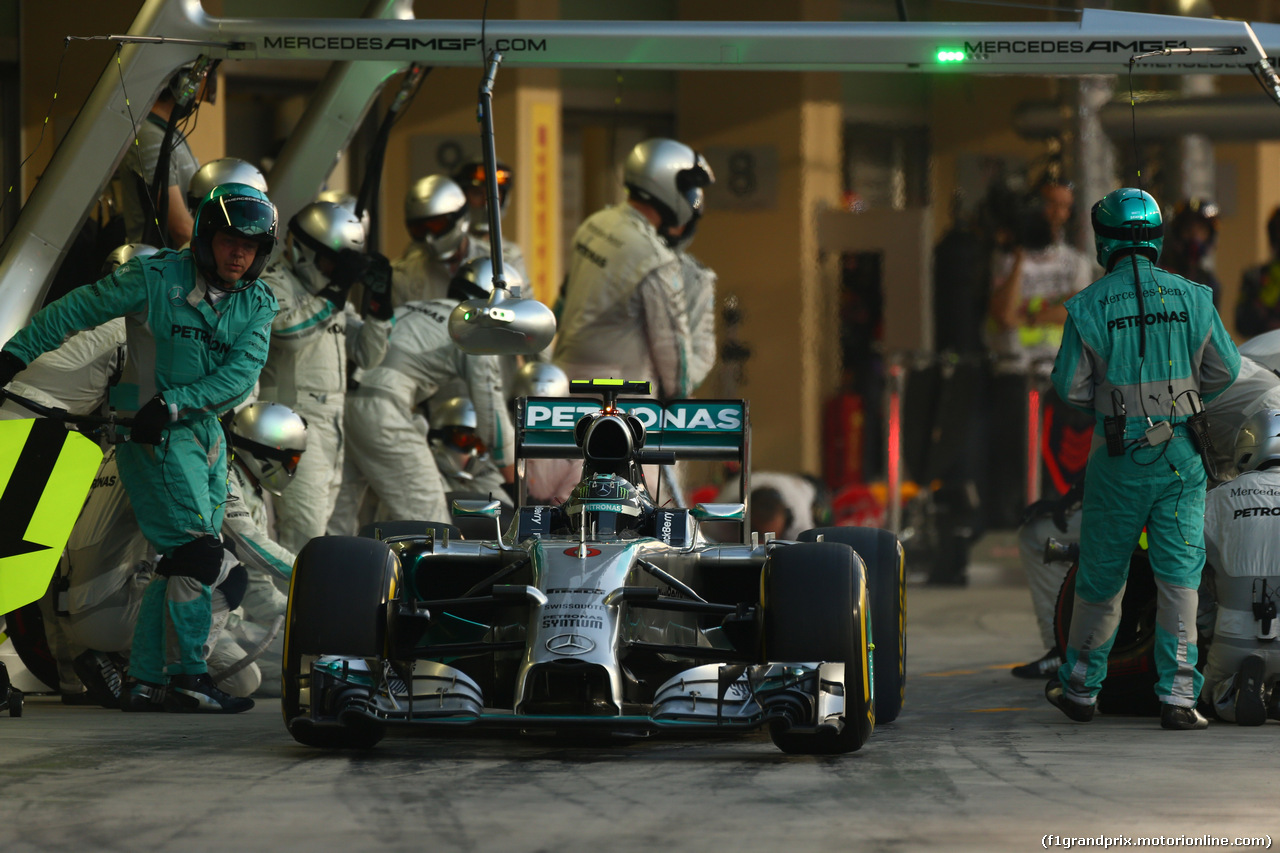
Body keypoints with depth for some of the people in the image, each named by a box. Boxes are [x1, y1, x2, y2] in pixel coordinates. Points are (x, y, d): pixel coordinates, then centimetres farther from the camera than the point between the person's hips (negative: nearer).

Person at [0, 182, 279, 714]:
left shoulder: (258, 305, 2)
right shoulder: (156, 279, -10)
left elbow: (241, 374, -10)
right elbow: (76, 310, -4)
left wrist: (173, 404, -24)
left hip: (205, 431, 6)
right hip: (152, 433, -6)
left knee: (180, 560, 7)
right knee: (198, 550, -16)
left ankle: (146, 680, 12)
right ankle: (188, 677, -14)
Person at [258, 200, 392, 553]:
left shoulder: (332, 296, 19)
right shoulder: (274, 284, -7)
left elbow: (367, 355, 17)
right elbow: (288, 329, -26)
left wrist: (380, 305, 3)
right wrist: (335, 290, -24)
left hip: (330, 423, 9)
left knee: (316, 525, 10)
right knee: (303, 527, -17)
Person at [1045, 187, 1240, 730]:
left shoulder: (1088, 307, -7)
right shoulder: (1191, 298, -1)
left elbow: (1070, 387, -5)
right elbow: (1224, 369, 4)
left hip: (1118, 457, -1)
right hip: (1181, 456, 1)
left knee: (1102, 574, 12)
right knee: (1179, 576, 1)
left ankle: (1079, 689, 24)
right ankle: (1177, 698, -5)